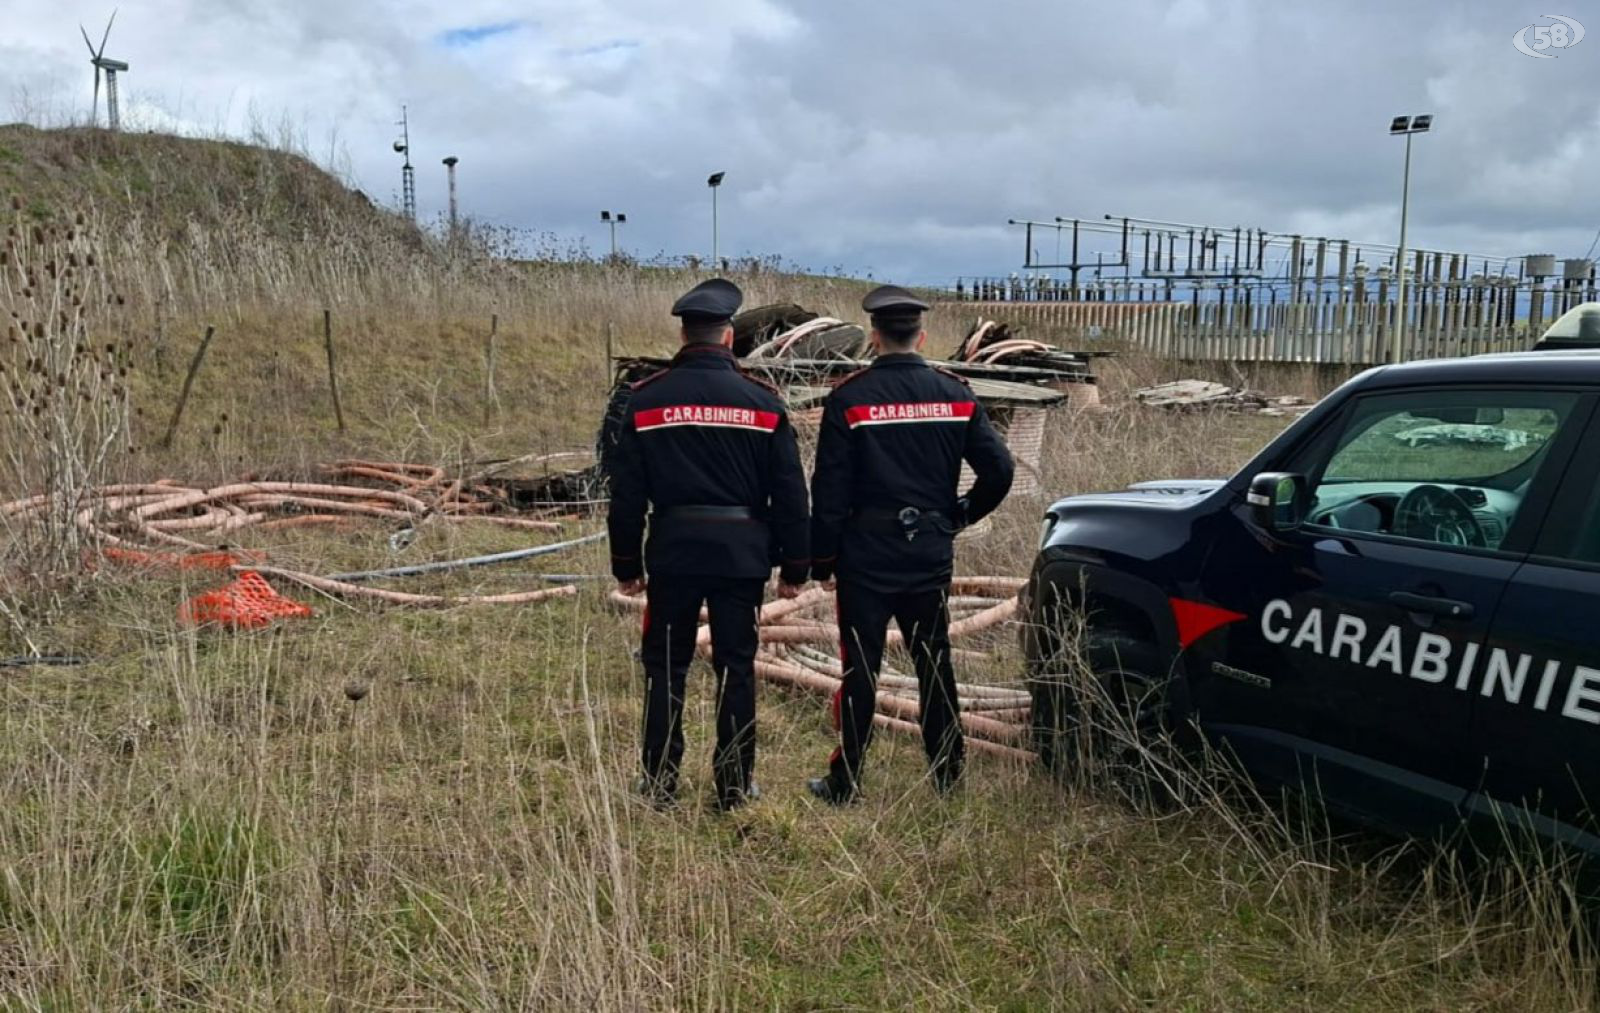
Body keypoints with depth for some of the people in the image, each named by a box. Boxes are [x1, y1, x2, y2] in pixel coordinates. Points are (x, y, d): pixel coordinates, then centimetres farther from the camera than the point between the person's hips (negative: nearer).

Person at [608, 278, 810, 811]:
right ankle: (734, 786, 15)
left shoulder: (646, 399, -1)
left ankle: (660, 783, 17)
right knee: (736, 668, 8)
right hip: (742, 553, 0)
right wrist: (794, 566, 7)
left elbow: (626, 493, 2)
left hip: (672, 551, 0)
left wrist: (627, 565, 10)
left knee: (665, 667, 11)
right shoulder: (762, 401, -2)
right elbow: (789, 493, -1)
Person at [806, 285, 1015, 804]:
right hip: (932, 552, 3)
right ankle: (947, 775, 24)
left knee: (860, 669, 4)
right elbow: (999, 470, -2)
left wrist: (821, 560, -2)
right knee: (934, 663, 15)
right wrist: (958, 515, 12)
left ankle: (844, 783, 11)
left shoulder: (849, 397, -10)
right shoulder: (956, 394, 1)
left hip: (866, 553, -3)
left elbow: (829, 488, -9)